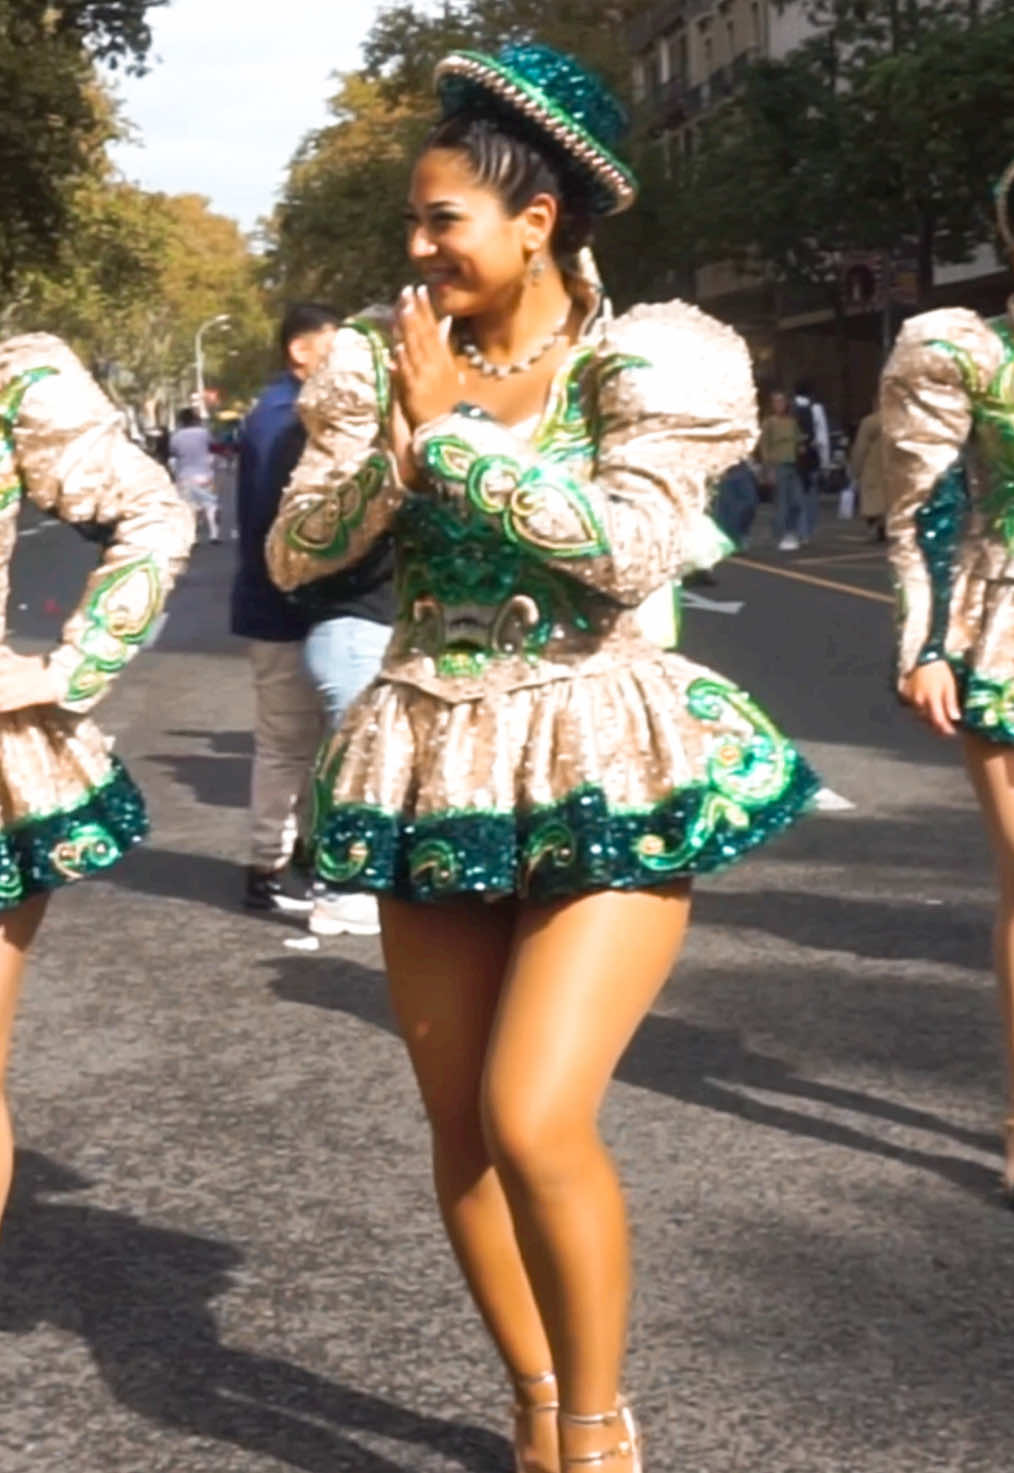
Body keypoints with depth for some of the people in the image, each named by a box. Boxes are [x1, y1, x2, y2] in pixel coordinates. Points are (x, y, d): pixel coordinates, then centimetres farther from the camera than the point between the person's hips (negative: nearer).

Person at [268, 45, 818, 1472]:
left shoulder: (647, 359, -6)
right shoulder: (384, 360, 6)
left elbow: (635, 548, -21)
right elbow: (294, 554, 2)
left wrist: (455, 430, -17)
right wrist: (397, 443, -15)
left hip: (600, 776, -5)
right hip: (433, 774, 5)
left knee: (535, 1119, -17)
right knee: (459, 1124, 10)